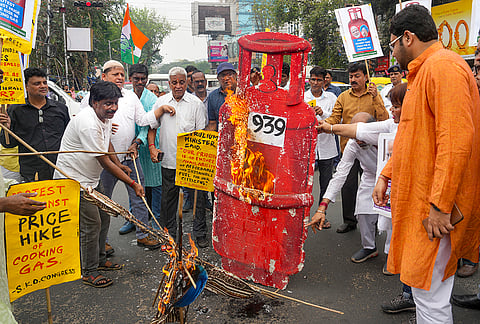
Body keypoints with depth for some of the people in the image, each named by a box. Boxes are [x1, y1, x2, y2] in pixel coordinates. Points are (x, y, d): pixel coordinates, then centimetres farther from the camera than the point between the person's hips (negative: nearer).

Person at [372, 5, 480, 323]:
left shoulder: (443, 66, -15)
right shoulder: (424, 71, 19)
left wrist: (439, 205, -25)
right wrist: (386, 175, 17)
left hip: (435, 209, -10)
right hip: (416, 199, 10)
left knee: (429, 294, -2)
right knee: (425, 288, 19)